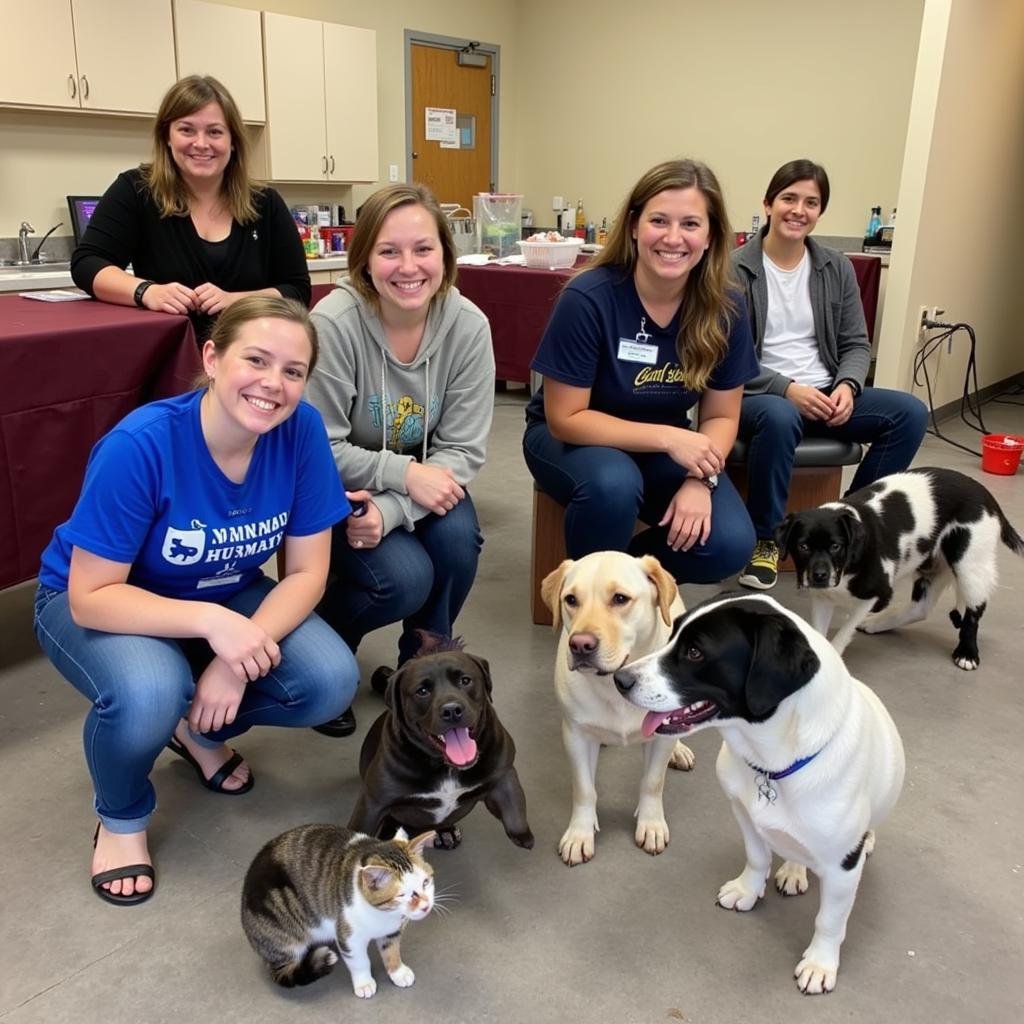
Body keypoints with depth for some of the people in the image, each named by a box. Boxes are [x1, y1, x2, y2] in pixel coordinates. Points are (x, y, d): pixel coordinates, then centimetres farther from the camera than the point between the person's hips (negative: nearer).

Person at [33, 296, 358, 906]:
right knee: (149, 693, -36)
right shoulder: (140, 445, -32)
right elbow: (90, 597, -27)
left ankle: (201, 729, 14)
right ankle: (122, 818, 1)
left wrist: (236, 660, -29)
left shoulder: (302, 430, -21)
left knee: (331, 682, -19)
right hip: (106, 603, -3)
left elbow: (307, 572, -15)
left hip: (226, 595, 4)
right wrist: (210, 622, -40)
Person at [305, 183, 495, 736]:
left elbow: (463, 448, -14)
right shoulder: (334, 323, -25)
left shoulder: (468, 325, -16)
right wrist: (404, 474, -28)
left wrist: (390, 512, -27)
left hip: (418, 482, 4)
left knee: (457, 538, -26)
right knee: (405, 578, -25)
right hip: (334, 488, -3)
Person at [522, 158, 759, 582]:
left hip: (663, 449, 4)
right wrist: (667, 437, -29)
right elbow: (565, 418, -21)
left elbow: (721, 416, -3)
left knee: (729, 544, -19)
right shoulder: (588, 298, -24)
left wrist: (701, 481, -23)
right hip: (572, 438, -3)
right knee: (612, 484, -37)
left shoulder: (725, 309, -12)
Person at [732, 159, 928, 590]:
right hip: (758, 395, -5)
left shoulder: (837, 268, 10)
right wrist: (787, 388, -21)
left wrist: (847, 385, -10)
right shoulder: (735, 269, -5)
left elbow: (857, 344, 12)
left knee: (910, 412, -16)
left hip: (826, 395, 5)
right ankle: (764, 540, -18)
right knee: (779, 417, -40)